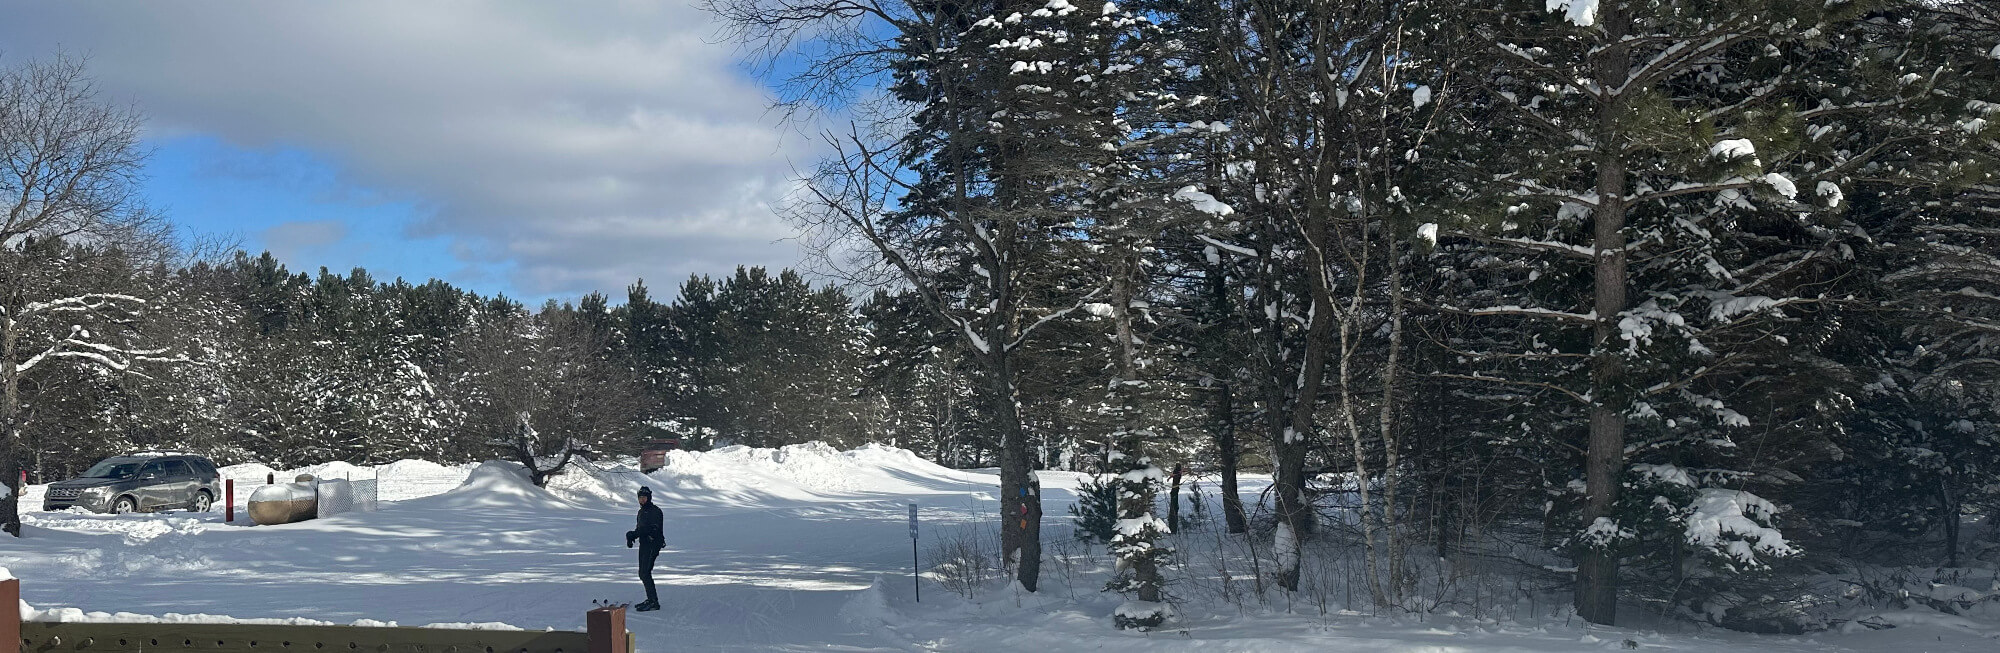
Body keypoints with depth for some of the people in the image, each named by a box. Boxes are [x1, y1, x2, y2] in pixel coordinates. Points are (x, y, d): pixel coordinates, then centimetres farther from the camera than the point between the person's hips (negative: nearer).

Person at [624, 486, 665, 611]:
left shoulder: (655, 511, -11)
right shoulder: (641, 511, 18)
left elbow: (654, 529, -21)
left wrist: (634, 534, -22)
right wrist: (631, 537, -1)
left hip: (653, 544, -9)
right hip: (643, 544, 9)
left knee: (645, 572, -14)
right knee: (642, 573, 10)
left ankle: (654, 602, -12)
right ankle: (651, 599, 20)